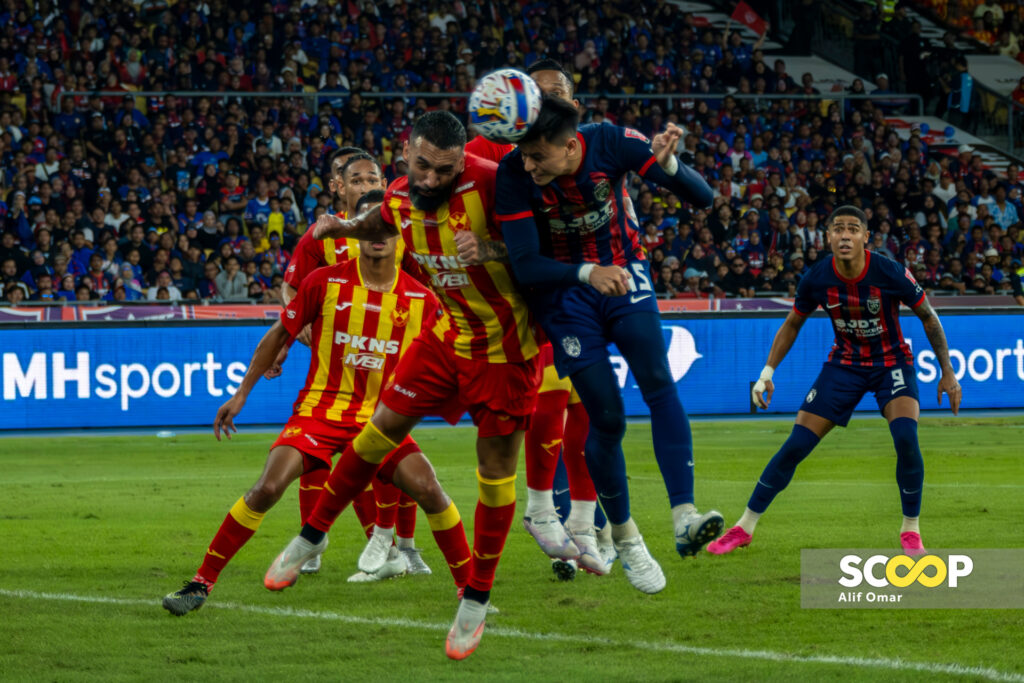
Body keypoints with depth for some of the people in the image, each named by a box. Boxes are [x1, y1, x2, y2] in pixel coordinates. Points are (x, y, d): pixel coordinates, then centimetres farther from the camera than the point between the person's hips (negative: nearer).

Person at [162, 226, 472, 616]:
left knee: (428, 489, -18)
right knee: (267, 488, -19)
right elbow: (279, 335, 6)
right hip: (319, 409, -1)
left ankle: (468, 586, -1)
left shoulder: (420, 299, 0)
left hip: (379, 418, 1)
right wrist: (241, 394, 8)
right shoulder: (326, 283, -5)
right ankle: (202, 583, -8)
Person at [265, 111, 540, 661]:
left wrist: (492, 250, -40)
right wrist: (342, 227, 0)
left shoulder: (488, 184, -28)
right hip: (451, 331, 5)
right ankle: (311, 537, 23)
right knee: (384, 425, 5)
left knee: (497, 466, 0)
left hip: (505, 343, -5)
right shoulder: (401, 198, -7)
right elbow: (382, 226, 19)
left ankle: (476, 600, 14)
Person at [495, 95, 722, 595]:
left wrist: (668, 164, -40)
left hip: (623, 273, 1)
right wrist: (588, 273, -42)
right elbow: (525, 266, -26)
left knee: (658, 383, -22)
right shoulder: (514, 176, -23)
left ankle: (684, 518, -29)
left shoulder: (612, 144, -21)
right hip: (564, 290, -1)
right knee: (606, 418, -6)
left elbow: (704, 198, -18)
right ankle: (623, 535, 15)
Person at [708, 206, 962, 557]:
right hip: (844, 364, 2)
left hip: (891, 362, -2)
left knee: (906, 437, -27)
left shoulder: (891, 274, -24)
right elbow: (792, 324, 2)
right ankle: (743, 528, 7)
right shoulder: (817, 279, -17)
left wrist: (947, 372, -6)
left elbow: (928, 317, -8)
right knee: (796, 445, -5)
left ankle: (910, 531, -7)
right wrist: (768, 371, -5)